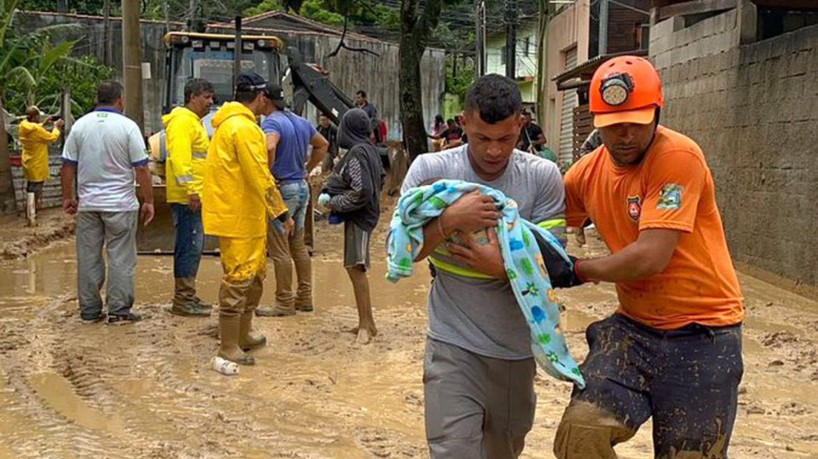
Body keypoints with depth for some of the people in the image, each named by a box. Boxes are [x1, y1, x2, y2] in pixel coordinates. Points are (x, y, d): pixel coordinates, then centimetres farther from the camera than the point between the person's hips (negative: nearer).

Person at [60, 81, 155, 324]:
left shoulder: (80, 126, 3)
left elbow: (68, 166, 5)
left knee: (88, 257, 10)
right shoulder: (127, 126, -8)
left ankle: (89, 310, 16)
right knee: (120, 258, 3)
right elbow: (141, 169, -9)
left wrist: (68, 197, 16)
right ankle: (119, 310, 5)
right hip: (120, 204, -4)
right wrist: (148, 201, -2)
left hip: (88, 204, 4)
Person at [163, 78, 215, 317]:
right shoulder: (183, 121, -12)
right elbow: (179, 157, -22)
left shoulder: (194, 122, 22)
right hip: (187, 197, -11)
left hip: (194, 196, 11)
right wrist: (191, 189, -26)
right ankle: (183, 300, -4)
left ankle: (187, 296, 21)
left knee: (193, 247, 14)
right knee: (190, 247, -9)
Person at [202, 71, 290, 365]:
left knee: (255, 274, 20)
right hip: (238, 218, -11)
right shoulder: (244, 128, -18)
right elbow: (261, 179, -21)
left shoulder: (230, 123, 16)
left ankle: (244, 335, 31)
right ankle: (228, 348, 4)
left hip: (247, 217, 11)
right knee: (239, 279, -4)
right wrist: (282, 213, -15)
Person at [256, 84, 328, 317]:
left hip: (281, 190, -9)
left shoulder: (272, 122, -15)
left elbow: (269, 147, -35)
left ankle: (285, 303, 4)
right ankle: (304, 297, 21)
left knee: (280, 250, -1)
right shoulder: (300, 122, 11)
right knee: (299, 246, 16)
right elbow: (322, 145, 23)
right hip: (302, 188, 9)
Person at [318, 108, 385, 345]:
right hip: (365, 213, 10)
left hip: (358, 217, -10)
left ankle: (366, 324, -6)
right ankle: (366, 322, 21)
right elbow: (380, 180, 20)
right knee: (355, 267, 14)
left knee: (356, 268, -9)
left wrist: (334, 203, -12)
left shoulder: (356, 153, -18)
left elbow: (361, 192, -24)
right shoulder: (370, 149, 9)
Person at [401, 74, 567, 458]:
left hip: (517, 348, 2)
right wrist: (450, 220, -23)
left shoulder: (542, 176, -6)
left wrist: (504, 267, -24)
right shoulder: (430, 169, -8)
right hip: (454, 345, -2)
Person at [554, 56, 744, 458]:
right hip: (634, 326, 5)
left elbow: (651, 258, -24)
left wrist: (577, 271, -10)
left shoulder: (678, 157, -18)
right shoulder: (587, 172, 2)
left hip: (703, 334, -5)